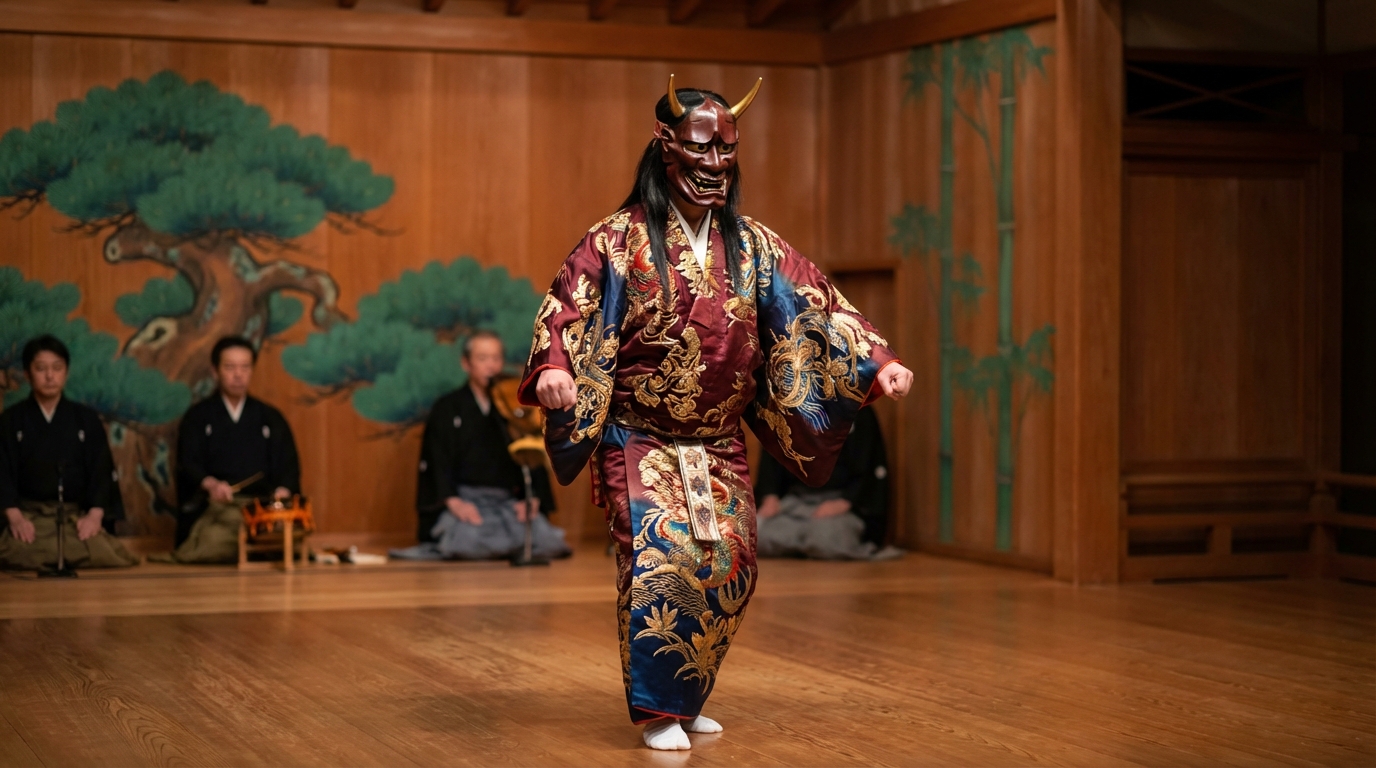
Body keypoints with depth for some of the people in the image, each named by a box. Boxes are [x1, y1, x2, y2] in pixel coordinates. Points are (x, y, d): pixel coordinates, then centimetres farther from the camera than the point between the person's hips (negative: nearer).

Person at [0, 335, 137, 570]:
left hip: (77, 515, 1)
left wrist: (95, 514, -10)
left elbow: (101, 469, 7)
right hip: (29, 515, -1)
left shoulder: (86, 419, 13)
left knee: (103, 554, -31)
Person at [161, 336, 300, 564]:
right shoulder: (197, 417, 11)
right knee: (214, 543, -31)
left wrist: (283, 491, -16)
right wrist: (211, 484, -26)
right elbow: (188, 463, -2)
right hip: (215, 507, -1)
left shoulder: (270, 418, 18)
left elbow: (288, 466, 8)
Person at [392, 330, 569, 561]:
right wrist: (453, 501, -18)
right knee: (470, 542, -37)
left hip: (509, 502, 4)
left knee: (548, 542, -24)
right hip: (464, 501, -3)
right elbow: (436, 462, -1)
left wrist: (532, 500, -9)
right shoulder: (446, 409, 8)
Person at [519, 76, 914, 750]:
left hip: (720, 447, 5)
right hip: (640, 439, -5)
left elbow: (818, 306, 3)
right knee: (660, 553, -19)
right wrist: (552, 367, -35)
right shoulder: (620, 240, -7)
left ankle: (687, 698, 21)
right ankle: (659, 711, -10)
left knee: (730, 566, 2)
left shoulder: (753, 247, 6)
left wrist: (879, 361, -8)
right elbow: (567, 308, -16)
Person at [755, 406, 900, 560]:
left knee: (826, 540, -36)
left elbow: (870, 471, -5)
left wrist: (843, 503, -19)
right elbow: (771, 459, 12)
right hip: (795, 500, 4)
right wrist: (770, 498, -6)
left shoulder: (859, 414, -2)